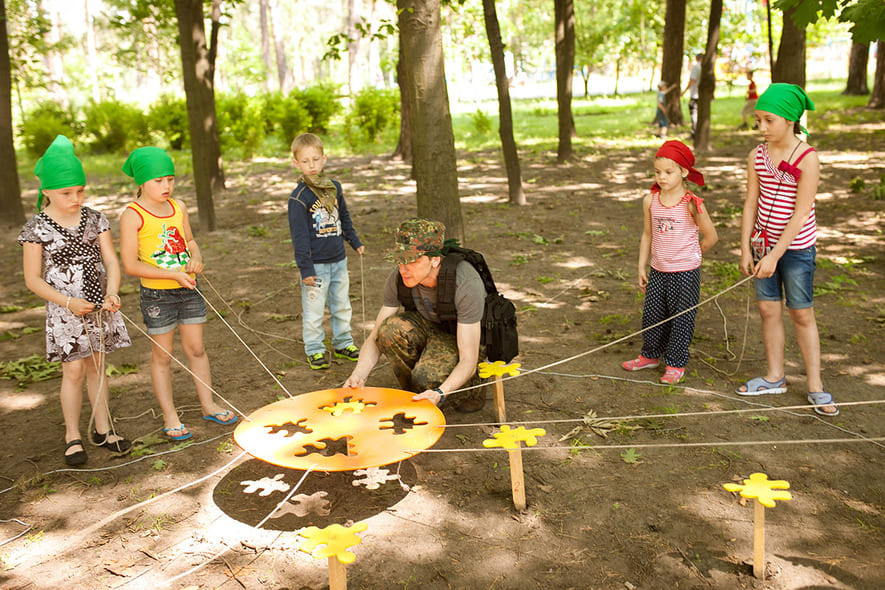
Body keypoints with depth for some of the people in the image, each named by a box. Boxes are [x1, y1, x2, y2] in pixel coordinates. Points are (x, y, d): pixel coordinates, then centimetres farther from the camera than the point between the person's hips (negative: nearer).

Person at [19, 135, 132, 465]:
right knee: (74, 371, 0)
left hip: (100, 306, 3)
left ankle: (103, 430, 25)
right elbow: (33, 280, -6)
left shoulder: (95, 219, 1)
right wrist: (68, 302, -18)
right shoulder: (36, 229, -8)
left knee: (97, 367, 13)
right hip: (65, 311, -3)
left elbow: (111, 261, -2)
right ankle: (73, 437, 17)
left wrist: (112, 293, -20)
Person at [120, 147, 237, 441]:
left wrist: (195, 257, -3)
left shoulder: (178, 209, 5)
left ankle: (208, 405, 27)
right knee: (162, 355, 7)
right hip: (156, 294, -5)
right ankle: (170, 417, 19)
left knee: (196, 349, 13)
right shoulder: (133, 215, -12)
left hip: (188, 289, 5)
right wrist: (173, 274, -22)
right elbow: (130, 264, -16)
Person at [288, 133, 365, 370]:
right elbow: (299, 235, -14)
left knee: (342, 306, 17)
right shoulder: (298, 197, -13)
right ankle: (315, 350, 19)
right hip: (316, 264, -6)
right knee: (313, 310, 3)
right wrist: (305, 268, -15)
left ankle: (343, 344, 32)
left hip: (338, 260, 6)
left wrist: (355, 243, 23)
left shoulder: (334, 187, 4)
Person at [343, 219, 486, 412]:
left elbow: (468, 361, -33)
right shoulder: (398, 279, -21)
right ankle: (413, 396, -5)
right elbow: (375, 338, -13)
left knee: (427, 379, -33)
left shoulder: (466, 284, -35)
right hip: (430, 326, 5)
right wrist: (359, 375, -32)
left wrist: (440, 393, -50)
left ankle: (472, 394, 2)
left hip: (464, 337, -4)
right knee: (390, 329, -28)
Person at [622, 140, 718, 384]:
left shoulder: (691, 204, -14)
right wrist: (642, 267, 10)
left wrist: (689, 255, 6)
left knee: (681, 318, 5)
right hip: (658, 271, 5)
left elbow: (711, 237, -5)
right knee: (651, 314, 13)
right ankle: (650, 355, 34)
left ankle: (676, 364, 20)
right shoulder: (650, 201, 0)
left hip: (685, 272, -5)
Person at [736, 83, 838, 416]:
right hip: (763, 243, 5)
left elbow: (800, 213, -19)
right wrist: (745, 249, -1)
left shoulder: (807, 158, -16)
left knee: (802, 313, 3)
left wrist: (775, 255, -20)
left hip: (796, 246, -5)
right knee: (768, 308, 10)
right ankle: (774, 377, 25)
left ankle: (814, 386, 17)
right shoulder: (757, 155, -1)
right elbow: (750, 204, 2)